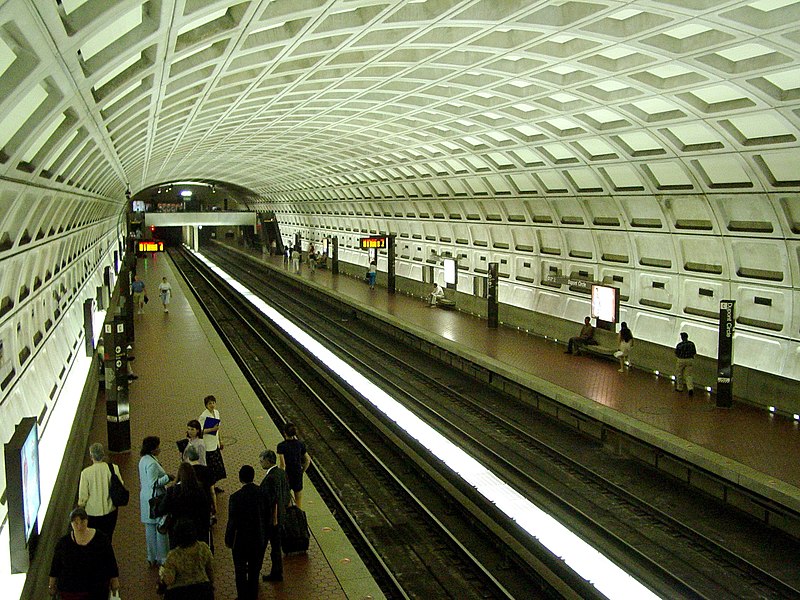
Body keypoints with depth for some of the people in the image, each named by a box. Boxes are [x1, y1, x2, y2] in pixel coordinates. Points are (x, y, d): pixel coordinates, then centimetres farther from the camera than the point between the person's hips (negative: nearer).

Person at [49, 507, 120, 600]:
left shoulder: (101, 539, -8)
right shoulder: (63, 543, -7)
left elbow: (110, 561, 0)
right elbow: (55, 565, 5)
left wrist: (115, 580, 4)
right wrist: (51, 584, 11)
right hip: (70, 592, 0)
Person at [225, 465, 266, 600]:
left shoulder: (235, 497, -23)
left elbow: (232, 522, -16)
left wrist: (228, 540, -1)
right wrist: (265, 535, 12)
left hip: (241, 540, -4)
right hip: (259, 539, 4)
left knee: (240, 571, 15)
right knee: (255, 570, 20)